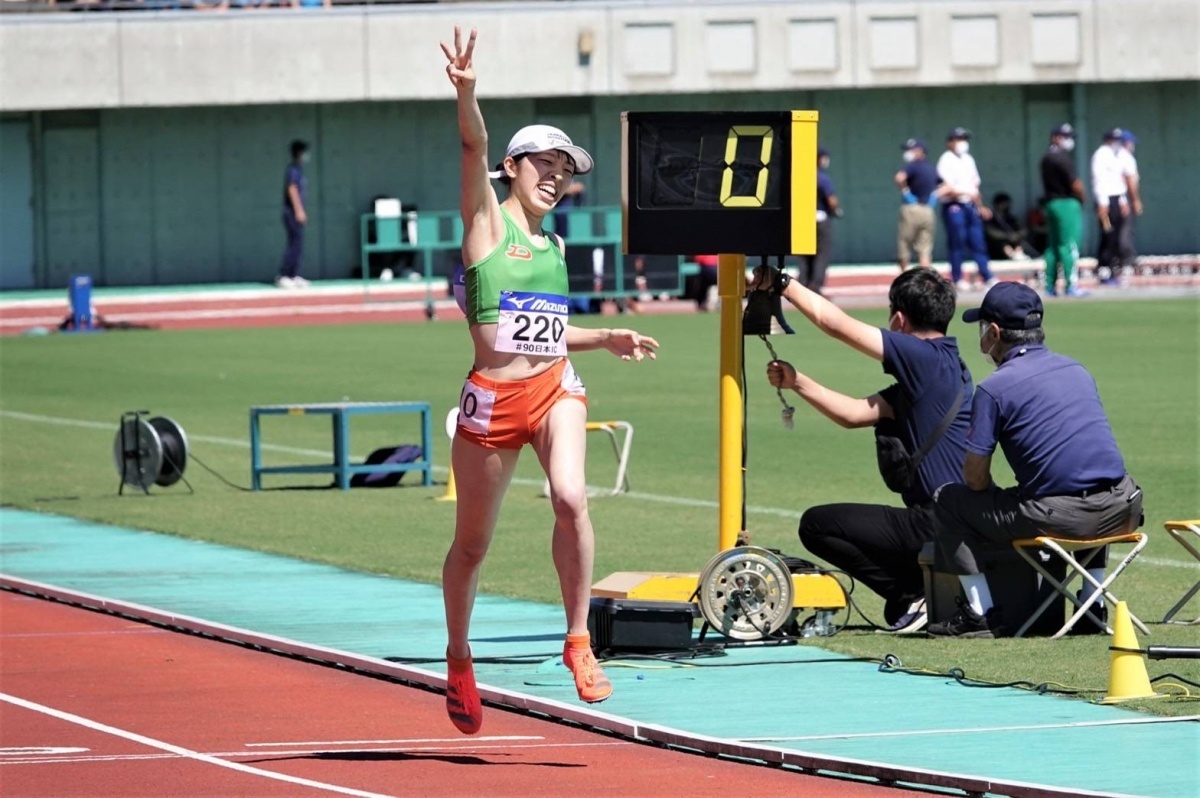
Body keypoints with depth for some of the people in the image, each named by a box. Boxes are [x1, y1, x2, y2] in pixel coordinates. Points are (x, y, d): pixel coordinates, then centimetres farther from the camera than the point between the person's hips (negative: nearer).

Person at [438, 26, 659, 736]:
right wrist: (466, 92, -33)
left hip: (555, 386, 4)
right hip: (494, 395, -4)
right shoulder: (488, 220, 1)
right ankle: (459, 659, 29)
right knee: (473, 542, 8)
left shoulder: (553, 245, 16)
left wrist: (609, 339, 18)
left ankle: (579, 640, -14)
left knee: (572, 498, -24)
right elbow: (475, 149, -17)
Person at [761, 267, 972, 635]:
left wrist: (783, 284, 1)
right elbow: (853, 413, 17)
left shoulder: (926, 358, -12)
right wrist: (796, 382, 16)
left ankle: (913, 595, -5)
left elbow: (834, 322, -11)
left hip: (939, 523, -9)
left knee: (817, 524, -1)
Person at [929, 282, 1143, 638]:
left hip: (1058, 518, -6)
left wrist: (999, 499, 19)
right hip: (1121, 513, 6)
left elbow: (975, 478, -2)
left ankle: (981, 614, 7)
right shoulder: (1076, 370, 17)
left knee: (948, 500, 13)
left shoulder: (995, 388, -3)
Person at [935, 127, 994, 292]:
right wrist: (967, 193, -24)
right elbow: (947, 189, -17)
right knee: (957, 243, -4)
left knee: (978, 242, 6)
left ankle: (987, 277, 6)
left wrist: (980, 207, 21)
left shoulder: (968, 160, 16)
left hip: (970, 205, 7)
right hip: (954, 206, -7)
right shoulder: (947, 161, -9)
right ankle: (957, 279, 2)